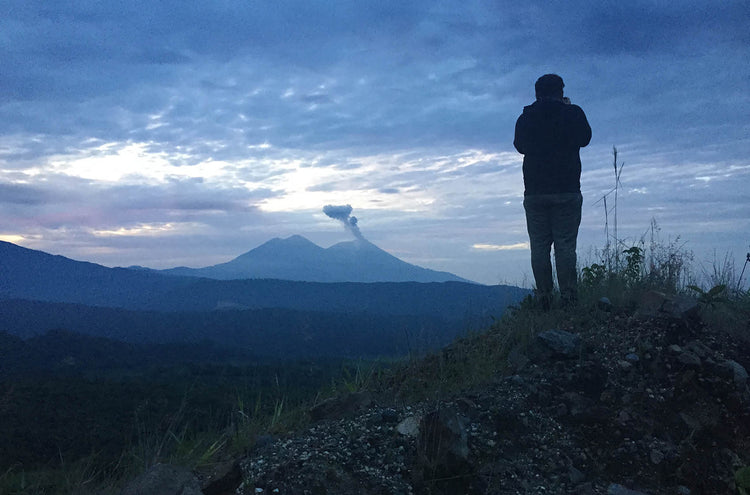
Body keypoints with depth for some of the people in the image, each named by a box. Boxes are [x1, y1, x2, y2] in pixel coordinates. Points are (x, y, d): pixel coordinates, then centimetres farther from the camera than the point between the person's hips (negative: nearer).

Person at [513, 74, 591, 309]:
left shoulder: (526, 117, 3)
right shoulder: (573, 113, -2)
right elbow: (585, 138, 16)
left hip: (534, 192, 1)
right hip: (567, 191, -1)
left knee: (539, 246, 4)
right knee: (565, 245, 0)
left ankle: (544, 298, 2)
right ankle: (568, 296, -2)